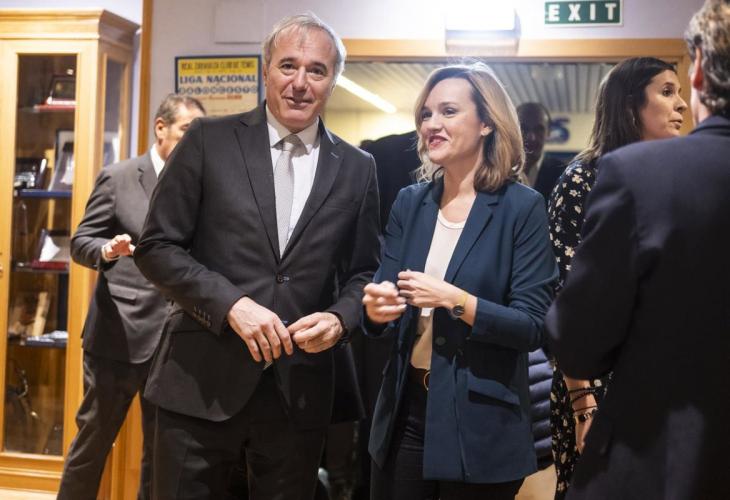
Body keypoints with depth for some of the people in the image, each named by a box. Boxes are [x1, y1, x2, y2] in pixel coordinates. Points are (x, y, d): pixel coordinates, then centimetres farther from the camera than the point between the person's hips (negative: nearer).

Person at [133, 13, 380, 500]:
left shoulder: (357, 168, 7)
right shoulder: (209, 141, 0)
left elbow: (363, 272, 12)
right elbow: (157, 247, -2)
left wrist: (339, 318, -9)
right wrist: (232, 304, -15)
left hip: (300, 390, 2)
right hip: (202, 382, -2)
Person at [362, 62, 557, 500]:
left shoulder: (522, 207, -9)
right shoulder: (410, 202, 5)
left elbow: (534, 327, -13)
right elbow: (384, 293, 5)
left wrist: (457, 301, -24)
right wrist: (377, 308, -16)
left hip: (480, 424, -4)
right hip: (405, 411, 4)